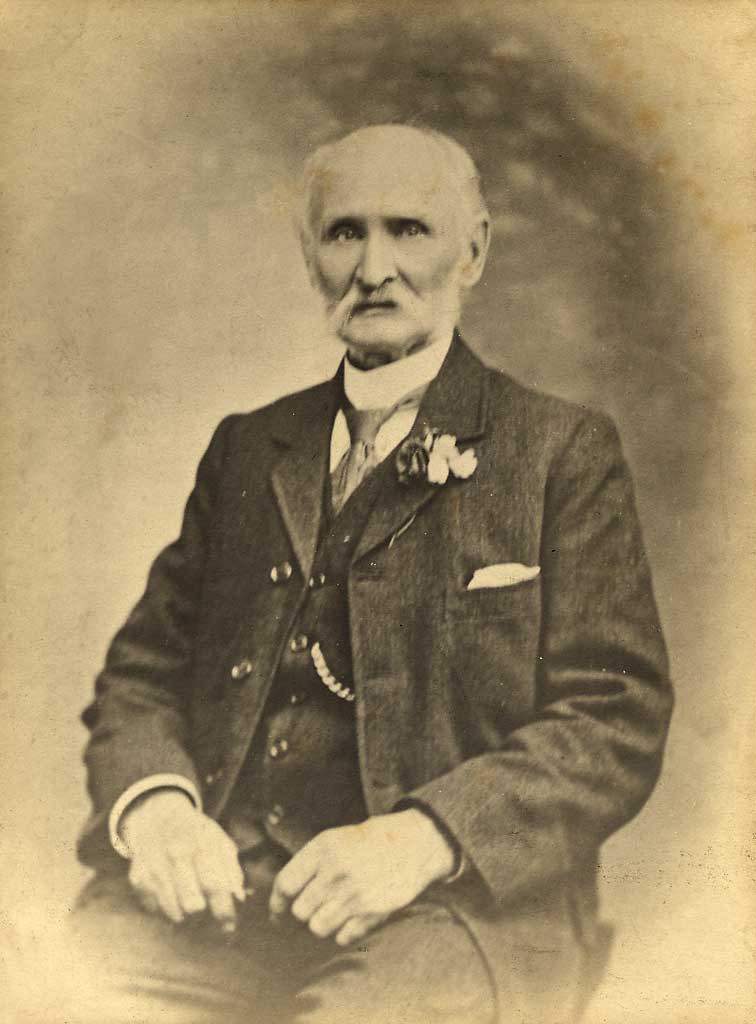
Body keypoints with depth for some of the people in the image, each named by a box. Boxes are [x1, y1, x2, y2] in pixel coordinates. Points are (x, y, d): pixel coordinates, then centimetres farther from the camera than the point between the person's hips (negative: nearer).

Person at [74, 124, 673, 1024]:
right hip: (215, 886, 4)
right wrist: (151, 803, -7)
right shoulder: (245, 450, 17)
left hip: (460, 904, -3)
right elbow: (140, 675, 15)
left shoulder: (564, 452, 5)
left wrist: (425, 836, -16)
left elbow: (616, 722, -1)